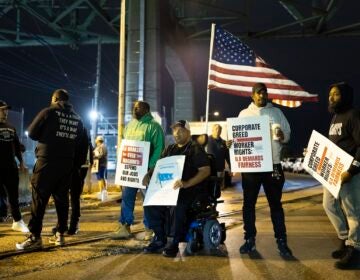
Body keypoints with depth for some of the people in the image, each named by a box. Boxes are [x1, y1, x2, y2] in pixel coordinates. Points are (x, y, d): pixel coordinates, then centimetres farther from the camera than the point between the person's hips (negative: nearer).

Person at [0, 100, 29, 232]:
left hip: (11, 166, 4)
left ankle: (17, 221, 14)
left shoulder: (11, 128, 14)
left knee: (14, 195, 8)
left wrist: (21, 161, 16)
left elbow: (17, 146, 20)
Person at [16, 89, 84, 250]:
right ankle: (60, 235, 14)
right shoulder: (77, 119, 11)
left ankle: (35, 237, -5)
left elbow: (32, 133, 0)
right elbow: (77, 142, 10)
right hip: (67, 164, 5)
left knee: (39, 198, -3)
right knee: (62, 198, 11)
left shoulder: (48, 112, -4)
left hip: (47, 162, -5)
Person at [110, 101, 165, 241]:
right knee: (127, 198, 7)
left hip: (145, 169, -7)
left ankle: (149, 229, 12)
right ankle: (124, 227, 15)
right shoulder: (130, 125, 16)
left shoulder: (153, 125, -6)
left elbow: (159, 148, -14)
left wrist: (151, 167, -21)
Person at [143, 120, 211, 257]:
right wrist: (148, 174, -3)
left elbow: (206, 170, -14)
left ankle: (174, 243, -16)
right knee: (150, 203, -16)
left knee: (178, 206, -35)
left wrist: (186, 183, -29)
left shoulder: (195, 148, -2)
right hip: (170, 188, 6)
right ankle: (159, 238, -1)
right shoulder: (170, 149, 19)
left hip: (192, 189, -6)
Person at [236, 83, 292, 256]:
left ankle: (281, 241, 10)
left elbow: (288, 134, 6)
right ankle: (250, 240, 16)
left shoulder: (276, 112, 9)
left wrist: (282, 136, -17)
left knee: (275, 203, 4)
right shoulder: (244, 113, 10)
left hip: (272, 164, -1)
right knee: (249, 203, 5)